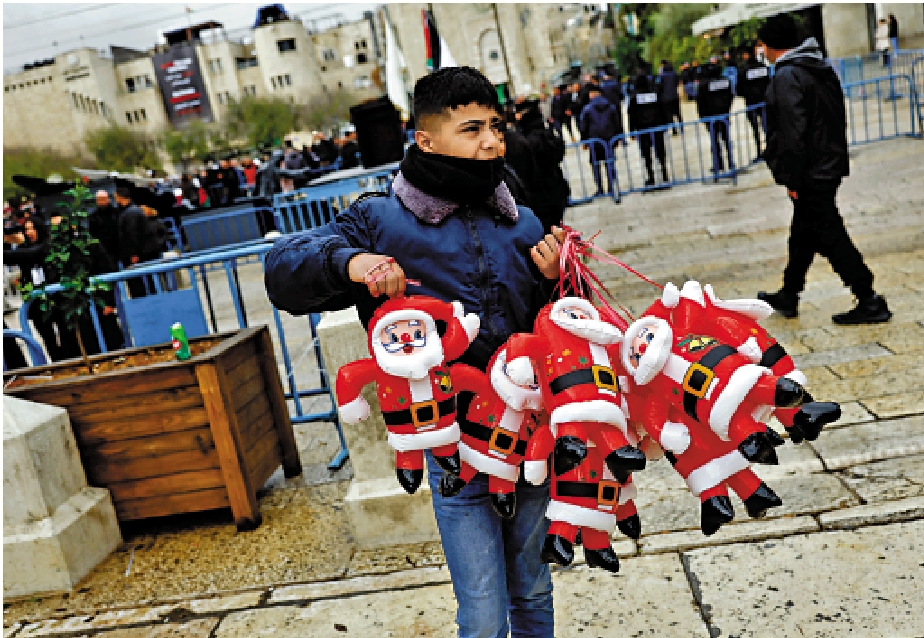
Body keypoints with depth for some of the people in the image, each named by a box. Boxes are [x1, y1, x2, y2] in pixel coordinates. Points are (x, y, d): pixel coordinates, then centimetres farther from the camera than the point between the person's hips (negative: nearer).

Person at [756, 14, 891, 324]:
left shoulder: (787, 76, -17)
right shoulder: (822, 68, 13)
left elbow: (792, 132, -22)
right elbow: (838, 118, 18)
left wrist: (791, 179, -18)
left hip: (810, 174, -10)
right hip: (831, 166, 10)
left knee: (830, 237, -5)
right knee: (803, 233, 19)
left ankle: (870, 302, -1)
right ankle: (788, 296, 32)